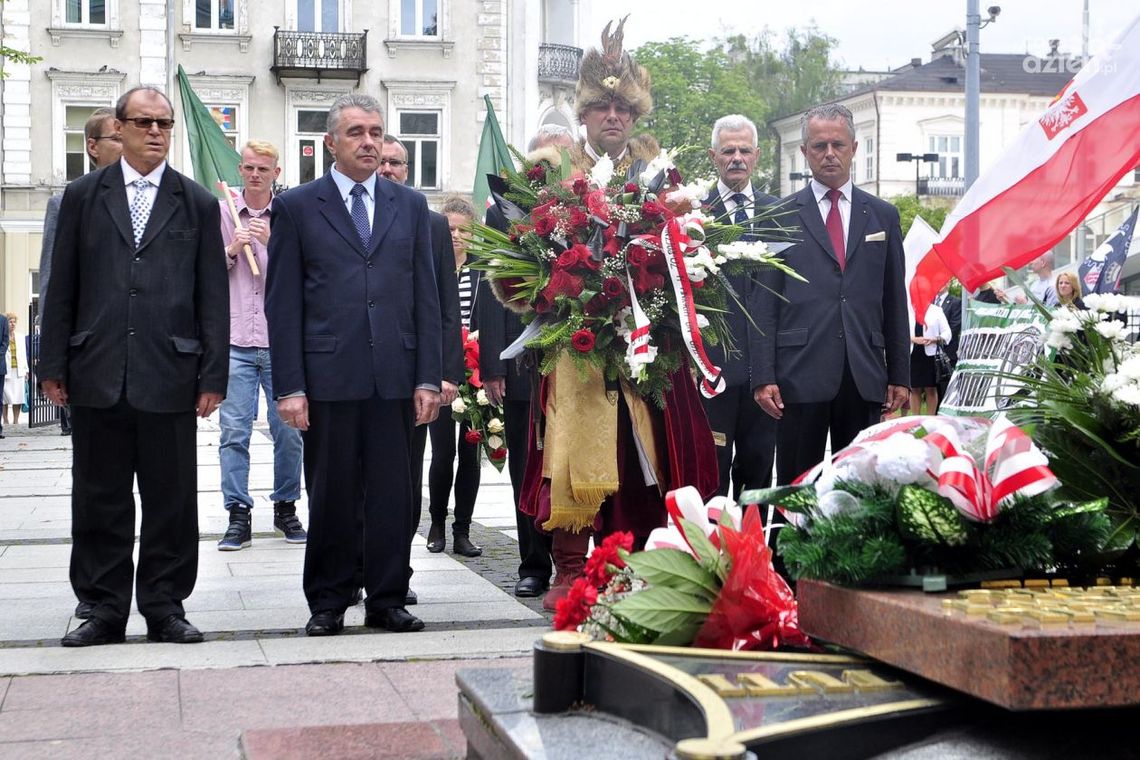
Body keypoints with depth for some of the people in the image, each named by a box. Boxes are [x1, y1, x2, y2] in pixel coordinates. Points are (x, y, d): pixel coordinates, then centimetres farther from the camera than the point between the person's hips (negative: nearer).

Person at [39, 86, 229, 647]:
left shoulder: (198, 204, 8)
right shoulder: (83, 196, 10)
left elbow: (212, 297, 6)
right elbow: (62, 286, 8)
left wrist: (213, 375, 0)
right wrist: (54, 365, 3)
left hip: (169, 376, 0)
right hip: (96, 376, 1)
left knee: (172, 501, 4)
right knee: (99, 501, 7)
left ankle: (164, 608, 16)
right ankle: (104, 610, 17)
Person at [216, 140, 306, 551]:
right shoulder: (220, 213, 8)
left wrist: (273, 243, -13)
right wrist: (232, 249, -8)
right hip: (235, 343, 0)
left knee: (288, 430, 4)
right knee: (234, 431, -3)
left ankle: (286, 508, 19)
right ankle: (238, 516, 2)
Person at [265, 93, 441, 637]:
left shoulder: (411, 205, 12)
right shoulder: (296, 206, 5)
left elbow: (426, 298, 10)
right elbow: (283, 304, 1)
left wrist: (428, 378, 3)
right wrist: (289, 386, -6)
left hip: (395, 377, 2)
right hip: (327, 377, -2)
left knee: (392, 494, 5)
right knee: (331, 496, 5)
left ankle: (387, 599, 16)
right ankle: (328, 602, 17)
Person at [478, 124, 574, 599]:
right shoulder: (505, 213, 5)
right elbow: (491, 296, 1)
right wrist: (492, 367, -5)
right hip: (524, 366, 0)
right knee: (527, 472, 8)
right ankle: (534, 565, 17)